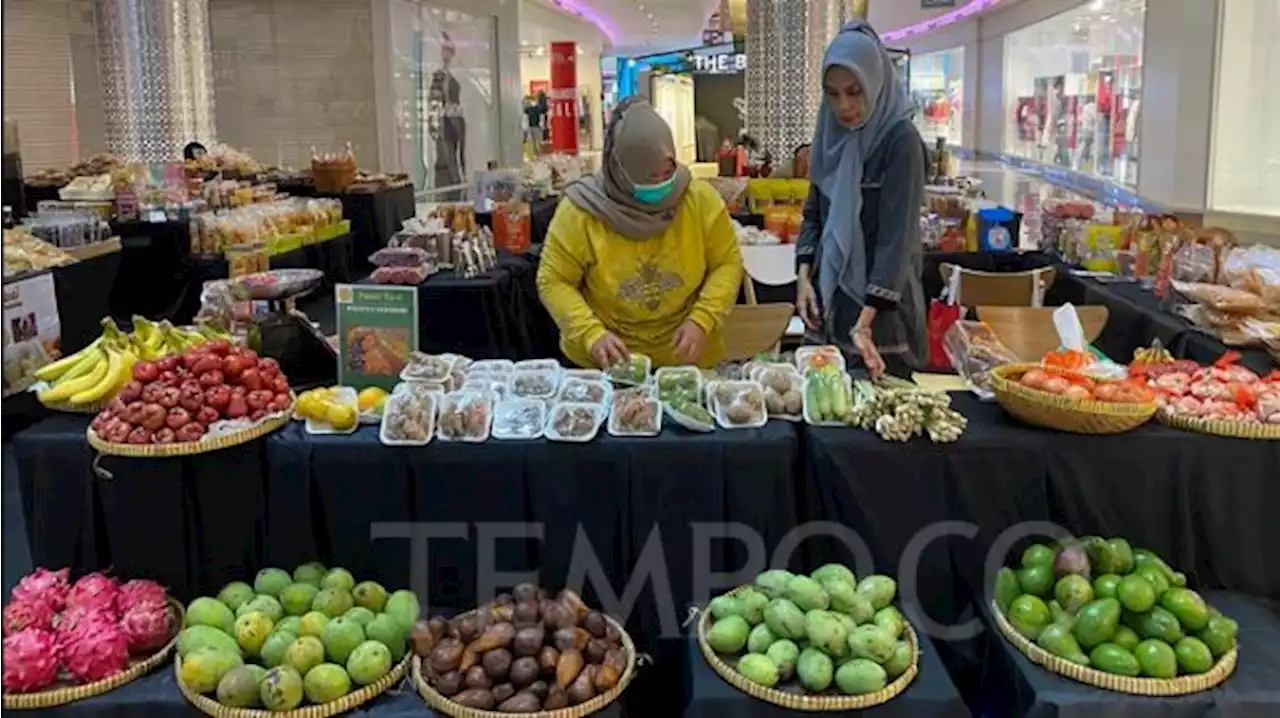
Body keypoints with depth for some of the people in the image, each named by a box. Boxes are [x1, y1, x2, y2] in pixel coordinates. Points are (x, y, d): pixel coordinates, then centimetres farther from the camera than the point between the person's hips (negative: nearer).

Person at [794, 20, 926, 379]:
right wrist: (804, 276, -3)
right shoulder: (830, 134, 4)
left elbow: (896, 236, -21)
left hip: (880, 304, -6)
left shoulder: (901, 141, -16)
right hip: (829, 295, 6)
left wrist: (865, 320, -27)